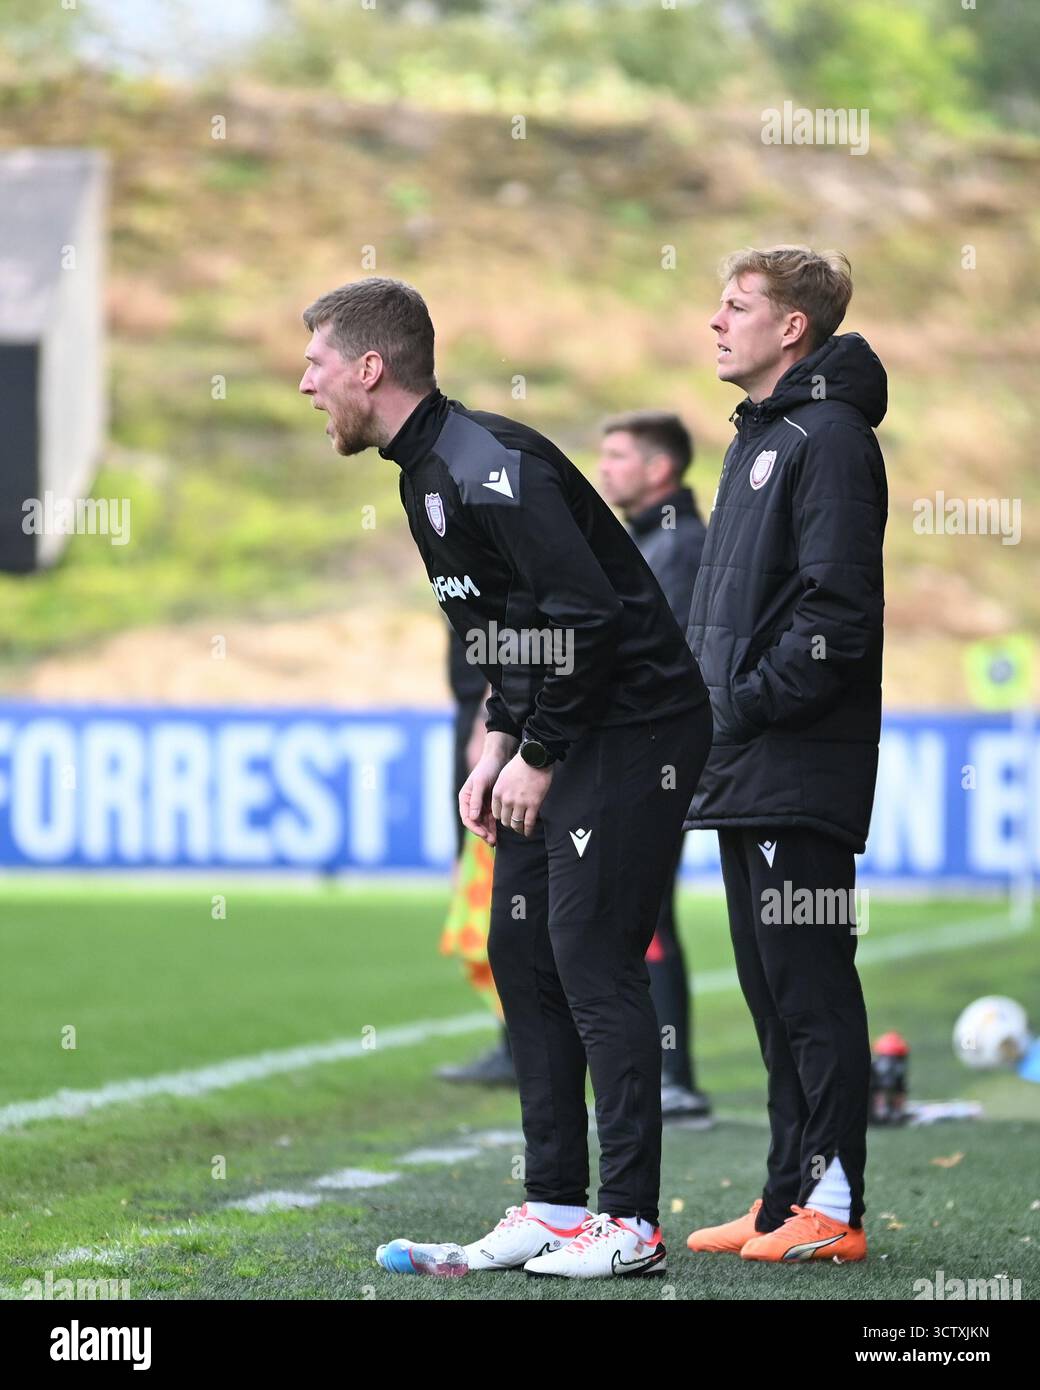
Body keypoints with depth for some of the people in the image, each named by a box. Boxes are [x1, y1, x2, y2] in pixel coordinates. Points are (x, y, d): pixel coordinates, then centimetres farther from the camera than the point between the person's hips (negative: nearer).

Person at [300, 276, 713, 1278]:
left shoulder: (489, 467, -20)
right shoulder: (427, 477, 13)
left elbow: (588, 615, -25)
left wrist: (537, 756, -17)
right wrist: (497, 746, 11)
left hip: (634, 732, -10)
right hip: (558, 739, 10)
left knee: (593, 961, -10)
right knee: (521, 953, 10)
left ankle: (629, 1223, -6)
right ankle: (555, 1204, 15)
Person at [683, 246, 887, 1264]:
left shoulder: (829, 439, -11)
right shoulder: (756, 437, 20)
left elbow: (836, 611, -19)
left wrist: (748, 703, -16)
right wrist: (710, 708, 15)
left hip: (800, 774, -10)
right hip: (742, 775, 10)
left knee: (811, 986, -8)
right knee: (771, 989, 12)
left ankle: (831, 1206, -6)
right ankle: (787, 1199, 17)